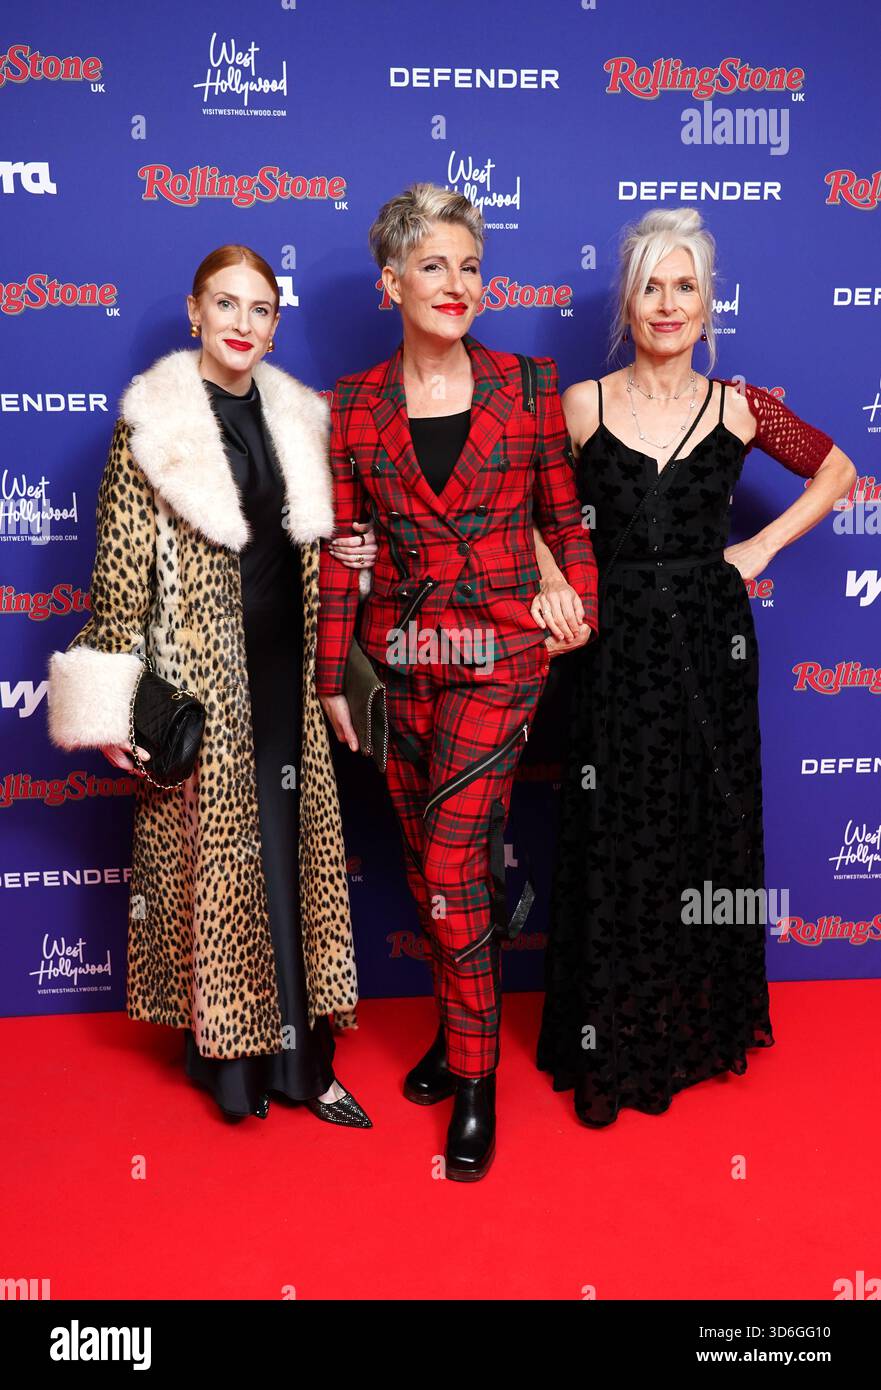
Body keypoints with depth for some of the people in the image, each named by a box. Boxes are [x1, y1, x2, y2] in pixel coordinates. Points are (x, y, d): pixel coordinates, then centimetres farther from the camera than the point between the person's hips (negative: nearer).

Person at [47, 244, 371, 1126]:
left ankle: (298, 1055, 21)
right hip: (200, 677, -4)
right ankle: (226, 1055, 23)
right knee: (214, 857, 5)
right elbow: (122, 568, -8)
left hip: (287, 674, 5)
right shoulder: (153, 424, -5)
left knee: (292, 856, 8)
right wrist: (121, 704, -13)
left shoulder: (297, 417, 9)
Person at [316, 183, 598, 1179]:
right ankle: (459, 1028, 35)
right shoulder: (352, 407, 3)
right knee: (427, 860, 12)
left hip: (500, 653, -3)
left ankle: (474, 1079, 12)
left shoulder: (529, 387, 0)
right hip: (400, 654, 3)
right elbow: (339, 549, 5)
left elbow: (565, 514, 7)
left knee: (449, 860, -8)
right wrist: (331, 677, 6)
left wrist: (580, 602, -5)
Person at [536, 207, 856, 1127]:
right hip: (618, 647, -1)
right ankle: (615, 1047, 23)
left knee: (709, 832, 11)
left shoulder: (738, 407, 2)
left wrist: (764, 545, 5)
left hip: (709, 644, 2)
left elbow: (835, 472, 14)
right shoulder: (580, 407, -1)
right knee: (617, 848, 5)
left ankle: (701, 1027, 33)